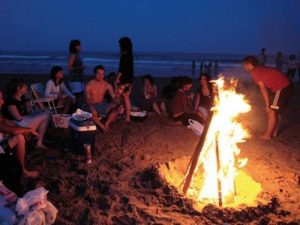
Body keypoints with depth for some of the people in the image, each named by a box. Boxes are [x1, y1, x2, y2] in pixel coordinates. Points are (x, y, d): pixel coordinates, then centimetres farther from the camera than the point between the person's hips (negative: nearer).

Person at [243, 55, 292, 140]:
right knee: (277, 111, 17)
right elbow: (266, 87, 18)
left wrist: (267, 105, -11)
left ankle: (267, 135, 6)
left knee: (272, 111, -2)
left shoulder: (254, 72, -9)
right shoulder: (260, 70, 18)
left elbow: (263, 89, -14)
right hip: (285, 86, 9)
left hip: (281, 88, -9)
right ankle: (274, 132, 26)